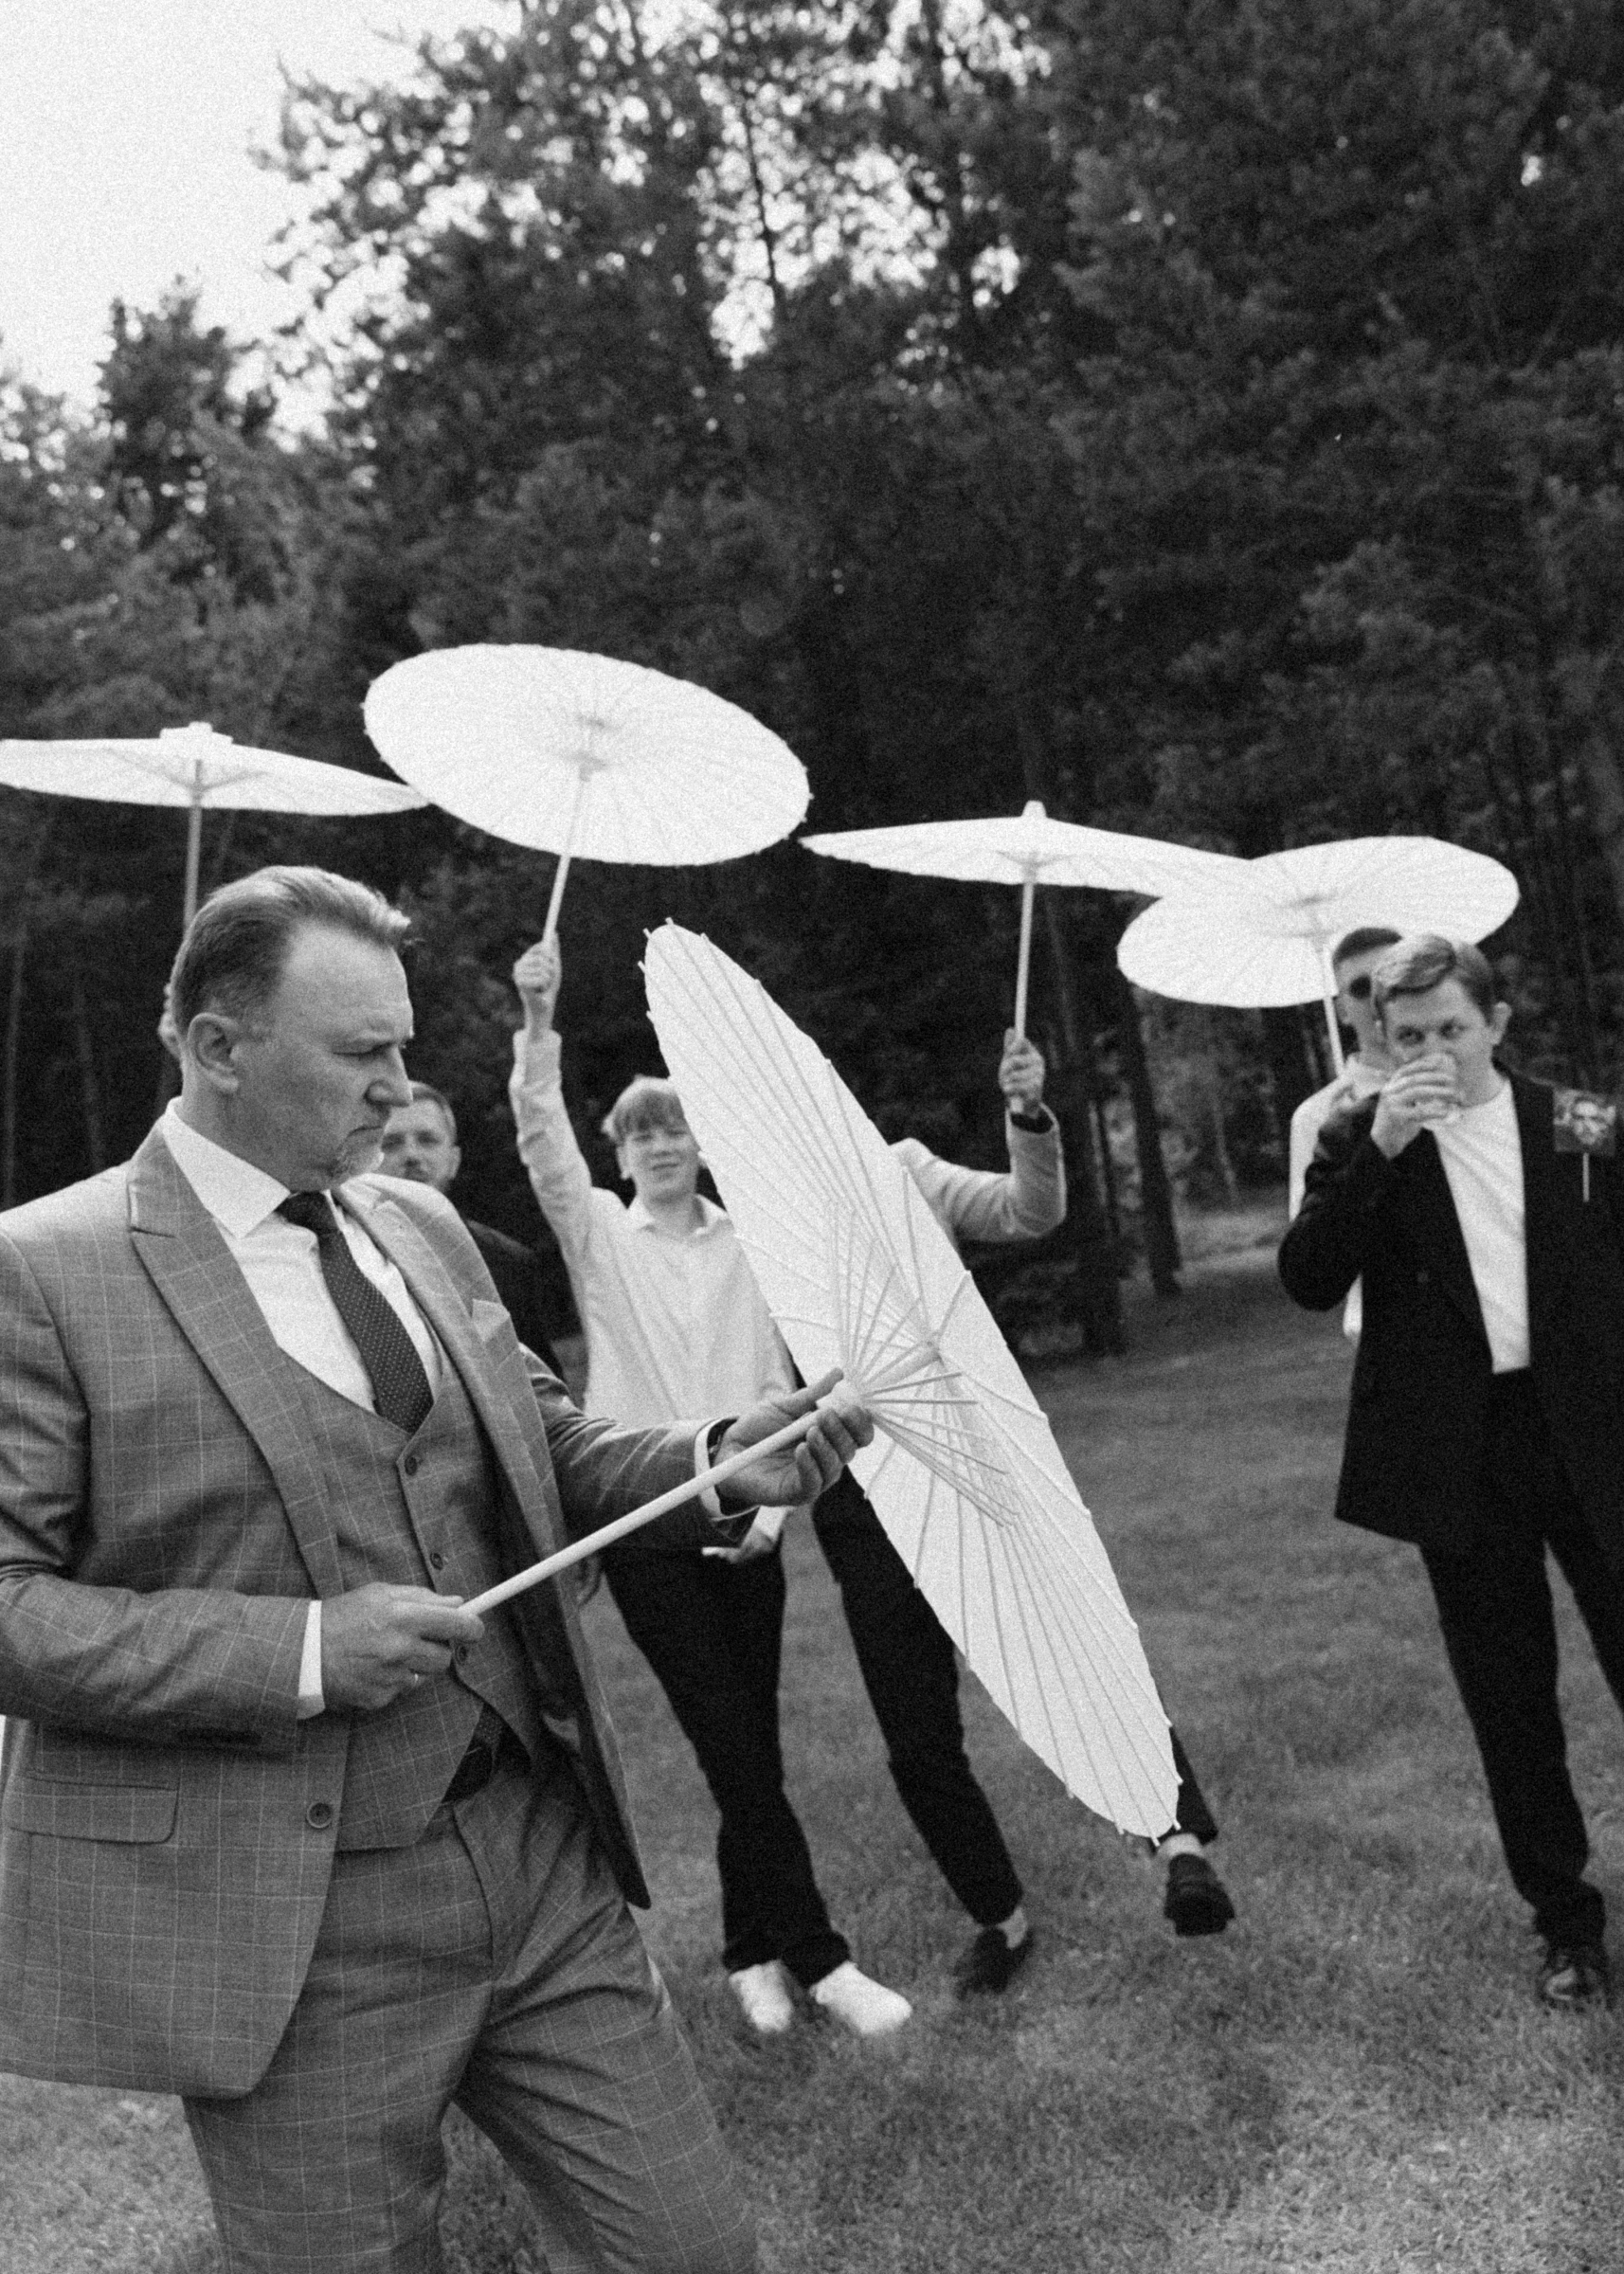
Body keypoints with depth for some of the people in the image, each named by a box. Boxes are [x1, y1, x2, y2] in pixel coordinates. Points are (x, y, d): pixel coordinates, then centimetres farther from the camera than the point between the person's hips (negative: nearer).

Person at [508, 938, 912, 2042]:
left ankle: (752, 1950, 27)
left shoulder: (749, 1245, 8)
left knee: (748, 1745, 8)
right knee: (736, 1748, -2)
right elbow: (540, 1135, -13)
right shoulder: (601, 1233, 3)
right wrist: (539, 1023, -25)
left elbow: (780, 1380, 8)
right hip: (647, 1522, -2)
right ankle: (819, 1957, 9)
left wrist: (775, 1500, -3)